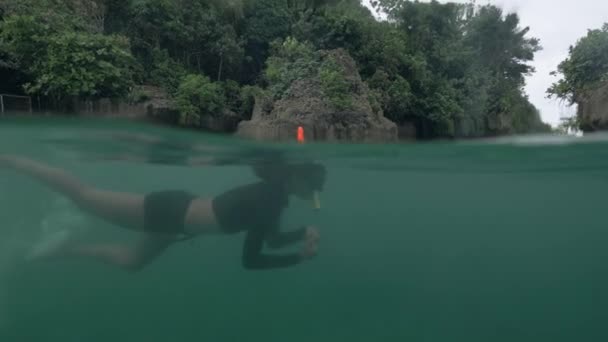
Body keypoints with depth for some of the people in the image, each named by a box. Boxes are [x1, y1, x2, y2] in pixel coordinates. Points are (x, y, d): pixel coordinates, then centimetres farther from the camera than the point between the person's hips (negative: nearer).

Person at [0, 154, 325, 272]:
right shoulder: (269, 197, -26)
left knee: (132, 260, 30)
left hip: (176, 215, 8)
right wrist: (299, 258, -19)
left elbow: (272, 240, 13)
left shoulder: (276, 195, 1)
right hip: (169, 212, -8)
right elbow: (250, 260, -26)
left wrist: (304, 233, -2)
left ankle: (71, 248, 45)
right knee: (83, 195, 9)